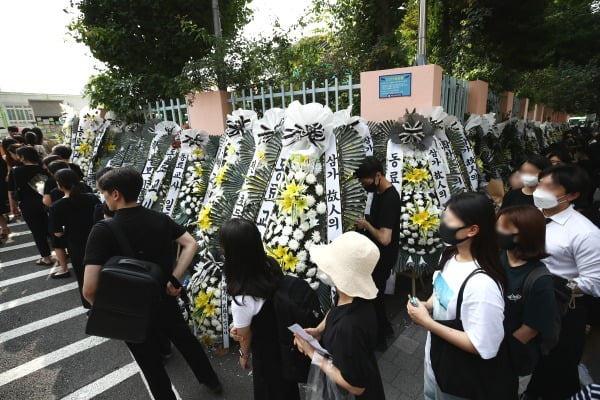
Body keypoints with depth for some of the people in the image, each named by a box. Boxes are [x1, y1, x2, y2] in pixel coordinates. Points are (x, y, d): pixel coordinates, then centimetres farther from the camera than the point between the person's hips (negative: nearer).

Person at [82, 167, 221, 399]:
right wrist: (173, 280, -8)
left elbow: (89, 288, -28)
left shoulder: (102, 231, -22)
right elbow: (191, 245, -8)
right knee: (185, 340, 27)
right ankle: (211, 380, 48)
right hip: (166, 301, 5)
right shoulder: (160, 219, -8)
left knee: (150, 363, 20)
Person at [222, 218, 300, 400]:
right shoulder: (272, 264, -21)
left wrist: (244, 355, 4)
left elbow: (245, 337, -16)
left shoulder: (242, 299, -39)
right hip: (286, 340, 6)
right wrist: (241, 324, -7)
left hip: (266, 352, -6)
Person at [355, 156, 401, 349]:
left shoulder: (389, 199, -28)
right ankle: (384, 327, 43)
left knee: (374, 295, 7)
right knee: (375, 293, 23)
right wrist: (366, 225, 0)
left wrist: (366, 224, -19)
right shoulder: (380, 192, 3)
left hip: (383, 256, -9)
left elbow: (385, 238, -33)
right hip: (377, 253, 10)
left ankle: (378, 338, 28)